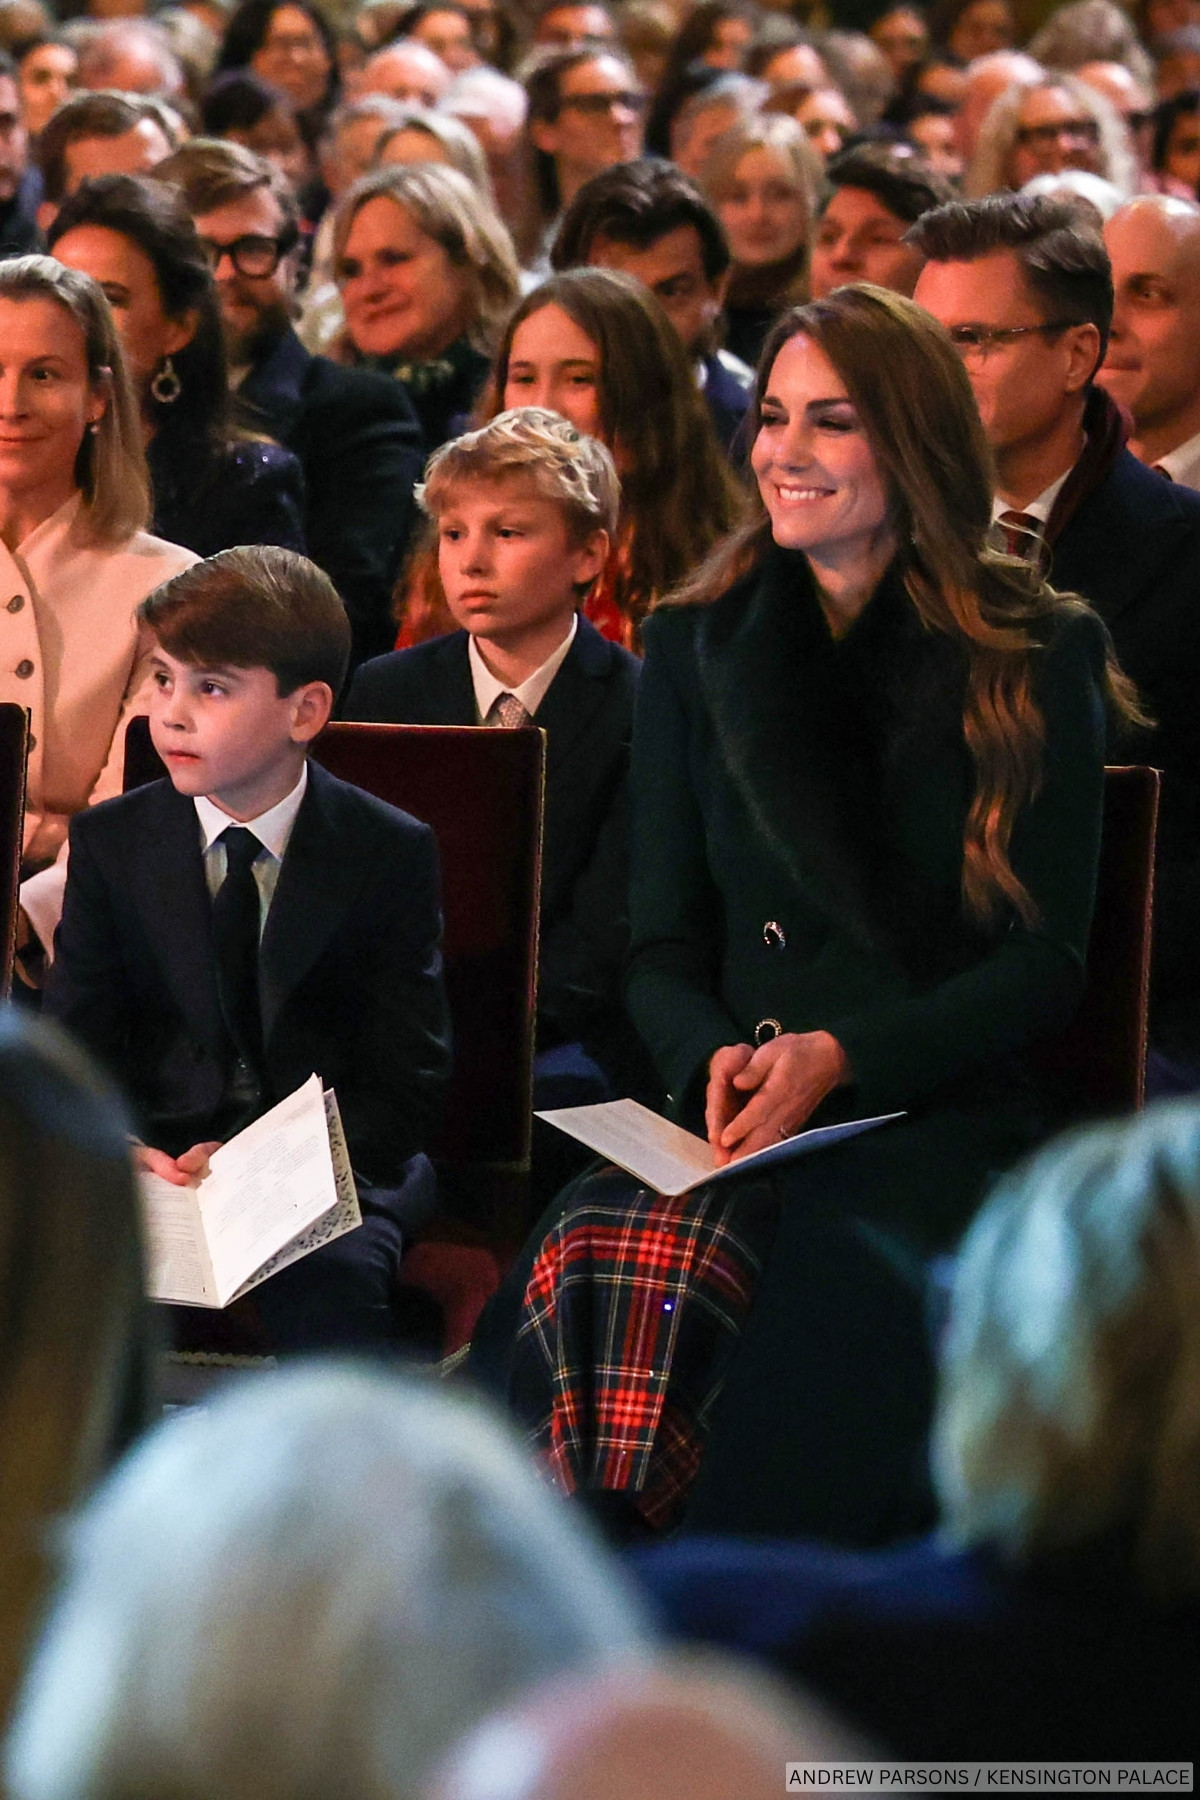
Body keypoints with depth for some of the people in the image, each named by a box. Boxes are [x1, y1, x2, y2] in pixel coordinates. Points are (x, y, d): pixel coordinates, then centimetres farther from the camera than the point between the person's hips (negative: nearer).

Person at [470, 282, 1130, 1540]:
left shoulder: (1037, 658, 6)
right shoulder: (699, 648, 16)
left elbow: (1048, 962, 1)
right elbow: (662, 947, 15)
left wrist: (843, 1055, -13)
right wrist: (714, 1059, -8)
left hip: (943, 1109, -3)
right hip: (735, 1109, 3)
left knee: (838, 1292, -37)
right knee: (588, 1262, -32)